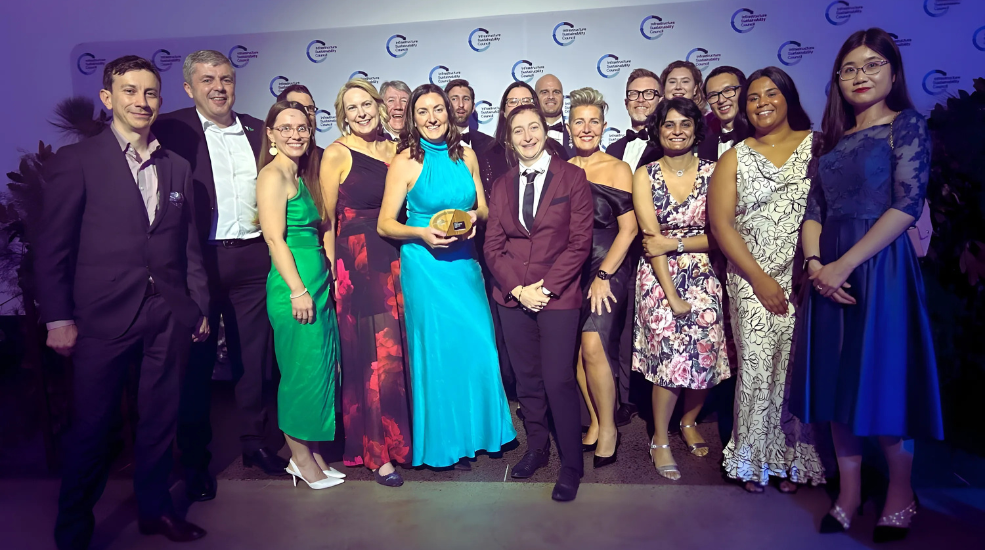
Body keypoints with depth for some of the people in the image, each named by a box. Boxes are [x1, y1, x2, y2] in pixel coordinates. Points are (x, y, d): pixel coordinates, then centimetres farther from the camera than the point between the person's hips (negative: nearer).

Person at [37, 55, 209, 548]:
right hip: (104, 317, -3)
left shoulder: (177, 168, 11)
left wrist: (199, 307, 9)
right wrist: (57, 317, -8)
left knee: (159, 420, 14)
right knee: (92, 427, 8)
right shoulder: (75, 160, -2)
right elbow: (51, 246, -4)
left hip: (169, 316, 4)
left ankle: (155, 509, 32)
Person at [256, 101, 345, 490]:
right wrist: (298, 290, -19)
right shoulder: (273, 174, -9)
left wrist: (324, 282, 15)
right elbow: (275, 237, -16)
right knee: (302, 372, 0)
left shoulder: (300, 175, 18)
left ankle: (311, 453, 26)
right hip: (294, 286, -9)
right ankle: (301, 458, 17)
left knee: (320, 368, 13)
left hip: (316, 284, 9)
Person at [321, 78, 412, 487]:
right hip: (357, 262, -5)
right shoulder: (337, 154, -2)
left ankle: (400, 435, 27)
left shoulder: (394, 149, 12)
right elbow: (327, 219, -2)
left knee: (400, 348, 8)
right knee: (376, 356, -3)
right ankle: (377, 452, 10)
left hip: (395, 260, 5)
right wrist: (333, 270, -5)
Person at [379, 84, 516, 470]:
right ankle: (443, 441, 22)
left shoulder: (466, 157, 7)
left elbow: (483, 209, 15)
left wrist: (473, 216, -7)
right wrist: (421, 233, -21)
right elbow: (385, 224, -5)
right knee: (437, 349, 3)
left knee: (478, 346, 4)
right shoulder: (405, 162, -5)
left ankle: (474, 431, 27)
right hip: (424, 264, -4)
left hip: (464, 261, 4)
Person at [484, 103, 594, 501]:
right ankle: (537, 448, 28)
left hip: (558, 295, -3)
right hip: (513, 297, 4)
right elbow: (493, 245, 7)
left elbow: (580, 242, -5)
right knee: (527, 379, 10)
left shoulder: (572, 177, 1)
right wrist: (518, 289, -7)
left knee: (559, 380, -6)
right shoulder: (502, 185, 12)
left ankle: (571, 466, 10)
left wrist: (546, 288, -12)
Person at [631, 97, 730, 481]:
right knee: (672, 349, -14)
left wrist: (676, 243, -14)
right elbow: (651, 238, -6)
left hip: (702, 276, 2)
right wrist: (672, 294, -12)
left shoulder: (712, 172, 4)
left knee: (706, 351, -8)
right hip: (658, 277, -1)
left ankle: (689, 421, 23)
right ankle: (660, 439, 6)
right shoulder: (645, 175, 1)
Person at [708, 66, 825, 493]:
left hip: (807, 280, 0)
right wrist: (760, 279, -7)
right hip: (752, 283, 0)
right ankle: (755, 459, 18)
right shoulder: (735, 158, 8)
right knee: (756, 368, -1)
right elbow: (720, 222, 0)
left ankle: (796, 458, 22)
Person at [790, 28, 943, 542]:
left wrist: (845, 264, -18)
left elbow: (908, 204, -12)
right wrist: (815, 263, -8)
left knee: (881, 377, 1)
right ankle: (849, 490, 22)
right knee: (837, 378, 8)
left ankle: (900, 490, 21)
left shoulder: (907, 124, -1)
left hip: (880, 265, -5)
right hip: (831, 272, 5)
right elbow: (814, 209, 9)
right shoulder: (836, 138, 14)